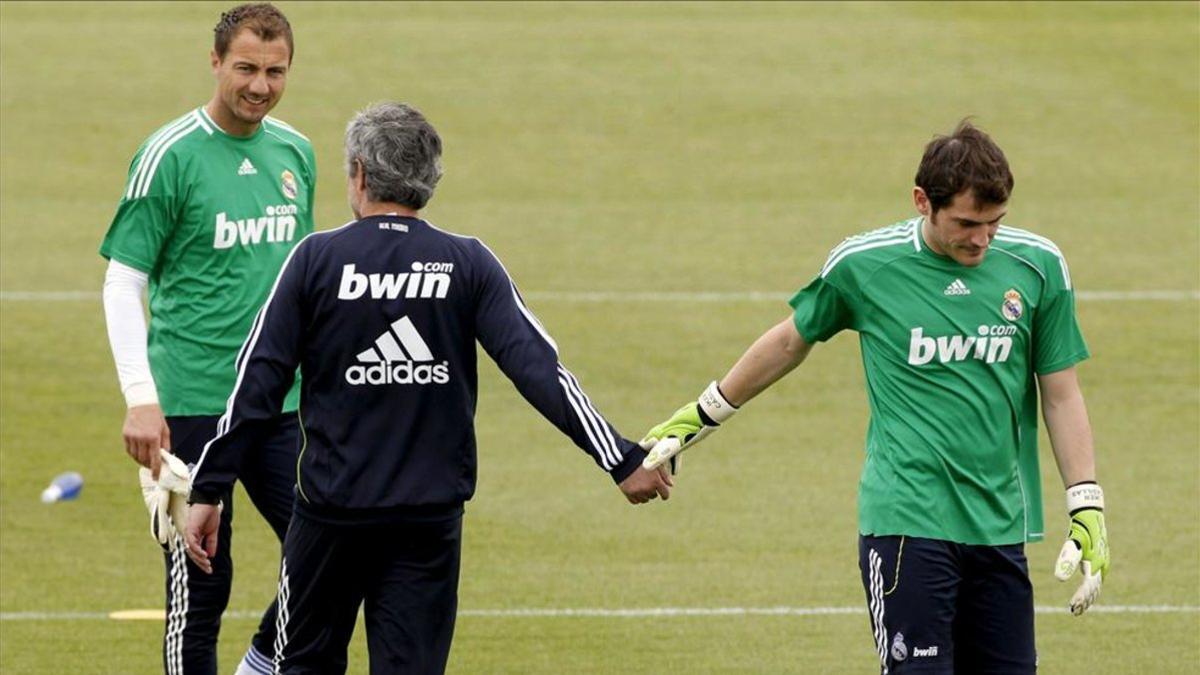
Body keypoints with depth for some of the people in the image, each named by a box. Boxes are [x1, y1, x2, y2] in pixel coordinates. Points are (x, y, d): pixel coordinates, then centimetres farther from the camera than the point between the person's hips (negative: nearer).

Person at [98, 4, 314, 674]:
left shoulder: (296, 152, 9)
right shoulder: (171, 155, -9)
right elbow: (122, 283, -8)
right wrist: (140, 399, -16)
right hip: (192, 406, -5)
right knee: (199, 587, 0)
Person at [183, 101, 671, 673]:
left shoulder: (317, 259, -4)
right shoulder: (468, 264, -1)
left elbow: (257, 384, -5)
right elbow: (537, 368, -8)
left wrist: (208, 489, 0)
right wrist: (620, 460, -5)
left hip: (331, 510, -1)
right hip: (431, 517, 1)